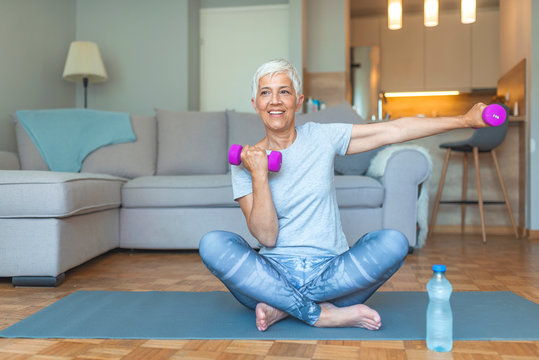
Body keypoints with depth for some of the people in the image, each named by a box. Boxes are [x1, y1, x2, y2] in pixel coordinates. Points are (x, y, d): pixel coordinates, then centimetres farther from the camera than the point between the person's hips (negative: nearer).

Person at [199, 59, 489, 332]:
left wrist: (465, 120, -1)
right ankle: (323, 315, -25)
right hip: (273, 275, -1)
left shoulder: (322, 138, 3)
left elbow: (394, 131, 1)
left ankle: (283, 307, -19)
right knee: (212, 243, -27)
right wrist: (258, 175, -16)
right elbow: (266, 237, -8)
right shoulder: (245, 161, 0)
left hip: (329, 272, 1)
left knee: (393, 241, -25)